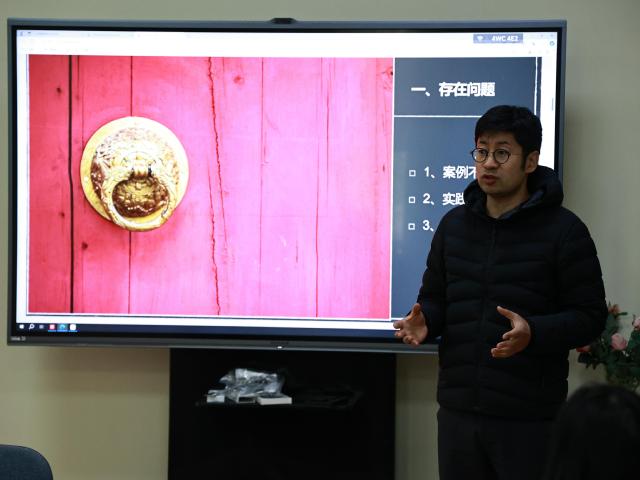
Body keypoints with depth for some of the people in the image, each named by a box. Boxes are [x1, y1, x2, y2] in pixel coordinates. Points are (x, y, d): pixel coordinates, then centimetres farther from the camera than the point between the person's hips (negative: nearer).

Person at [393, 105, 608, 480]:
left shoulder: (563, 230, -5)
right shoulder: (454, 224, 11)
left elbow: (590, 316, -6)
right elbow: (436, 297, 18)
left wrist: (533, 333, -24)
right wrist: (425, 322, -5)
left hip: (528, 418, -5)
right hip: (458, 410, 5)